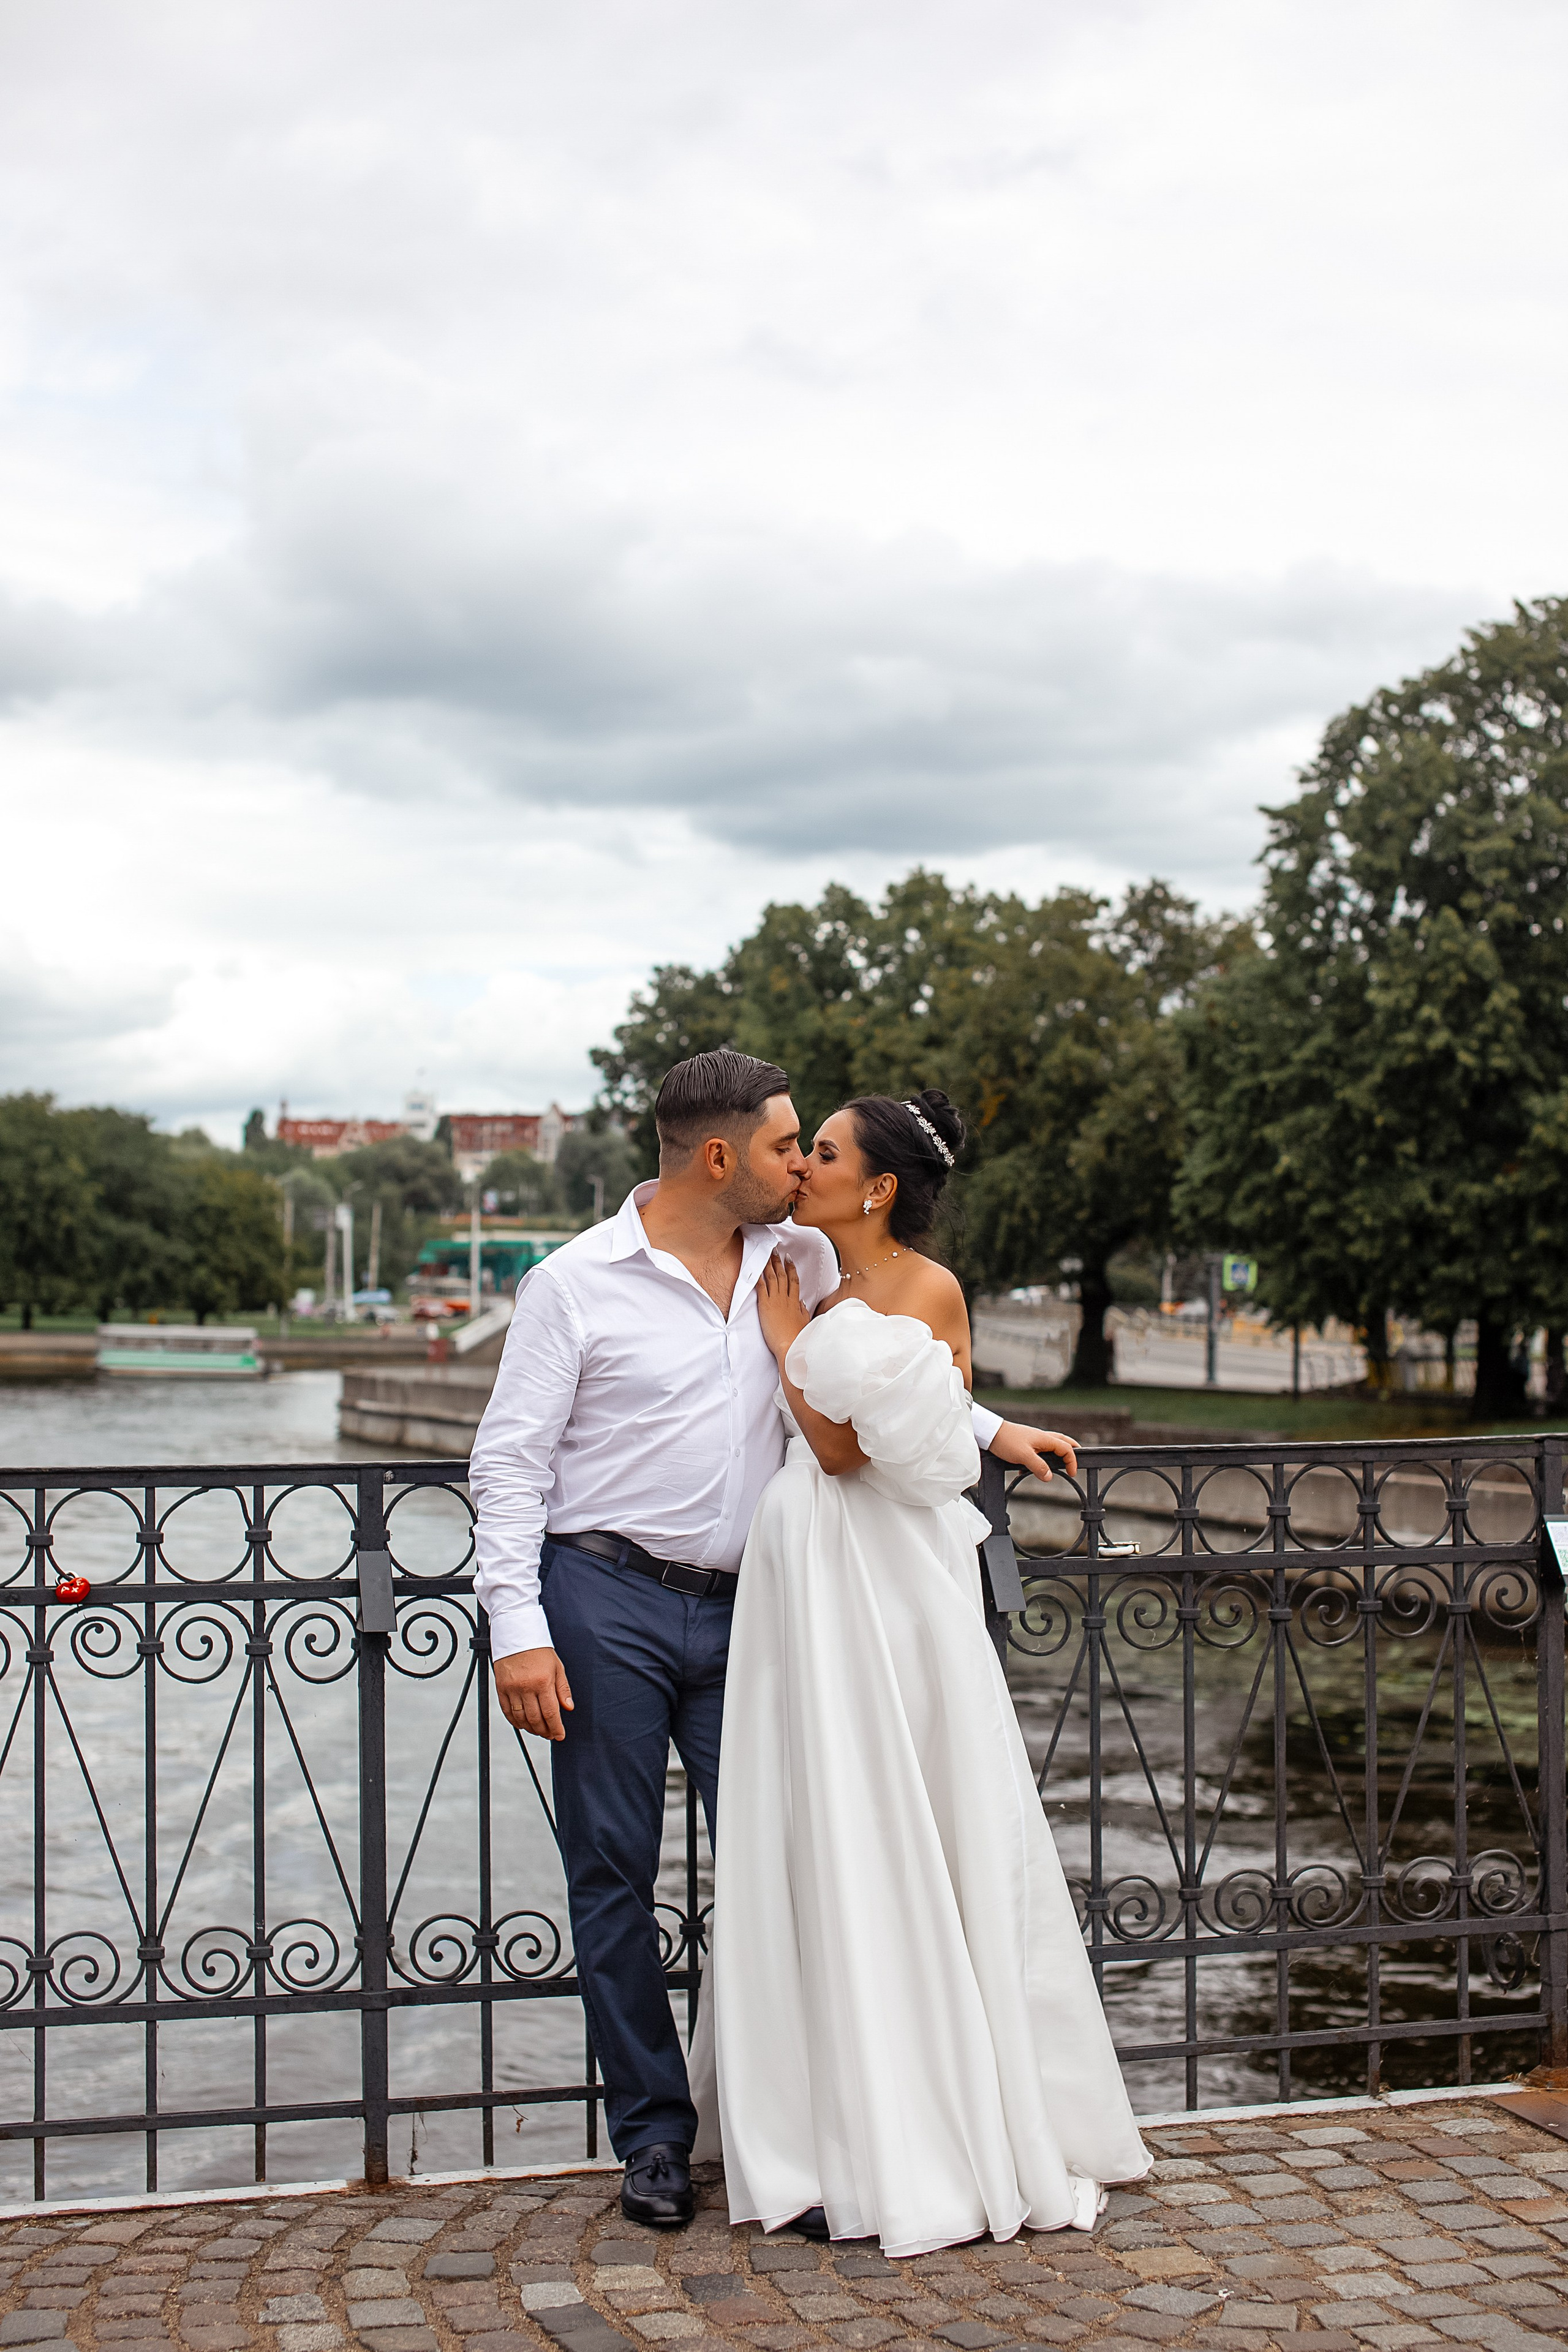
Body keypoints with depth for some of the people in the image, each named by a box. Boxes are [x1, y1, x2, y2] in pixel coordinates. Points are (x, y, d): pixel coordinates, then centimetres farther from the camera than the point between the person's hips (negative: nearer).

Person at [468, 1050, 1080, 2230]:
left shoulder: (802, 1260, 8)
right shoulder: (577, 1283, -5)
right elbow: (510, 1461, -4)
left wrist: (991, 1429, 21)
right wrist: (518, 1631, -12)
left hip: (737, 1610, 4)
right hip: (605, 1606, -3)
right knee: (614, 1874, 3)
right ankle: (655, 2131, 15)